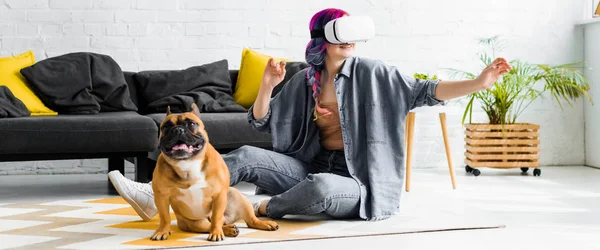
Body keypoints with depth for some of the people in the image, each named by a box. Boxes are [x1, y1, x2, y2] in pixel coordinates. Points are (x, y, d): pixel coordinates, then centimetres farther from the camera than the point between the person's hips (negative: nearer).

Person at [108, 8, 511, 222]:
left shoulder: (372, 73, -4)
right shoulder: (304, 81, 8)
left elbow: (424, 92, -10)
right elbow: (261, 123, 11)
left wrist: (479, 83, -23)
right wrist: (268, 85, -8)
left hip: (355, 181, -4)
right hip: (314, 168, 4)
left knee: (320, 187, -40)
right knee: (247, 157, -16)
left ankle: (261, 209, -13)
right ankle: (157, 198, -20)